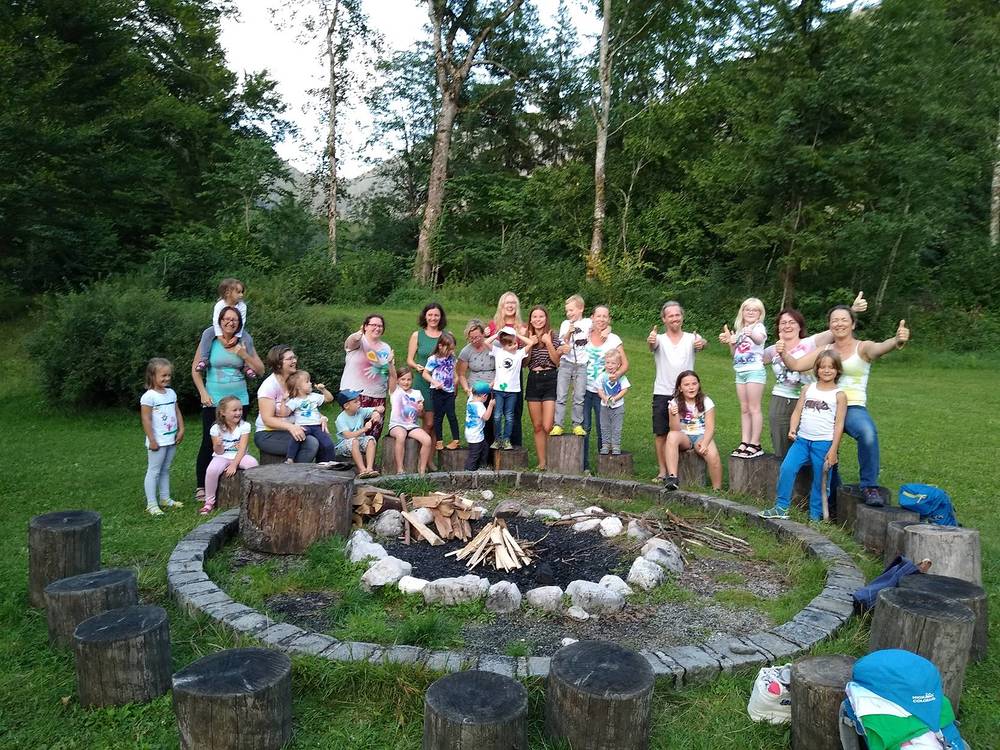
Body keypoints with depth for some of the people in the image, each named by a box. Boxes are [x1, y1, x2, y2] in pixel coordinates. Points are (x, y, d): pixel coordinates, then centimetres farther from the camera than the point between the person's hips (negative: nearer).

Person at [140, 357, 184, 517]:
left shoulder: (171, 393, 8)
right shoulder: (149, 396, -14)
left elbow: (178, 413, 14)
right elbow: (146, 419, -16)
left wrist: (181, 429, 5)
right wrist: (152, 440, -17)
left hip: (172, 440, 7)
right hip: (158, 442, -7)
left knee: (165, 470, 17)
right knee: (153, 471, 0)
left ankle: (165, 499, 26)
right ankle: (151, 504, 4)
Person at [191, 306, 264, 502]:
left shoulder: (244, 342, 5)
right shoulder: (209, 341, -2)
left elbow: (260, 369, 6)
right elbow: (196, 369, 3)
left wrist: (244, 355, -9)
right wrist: (203, 393, -5)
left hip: (239, 399, 3)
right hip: (213, 401, -2)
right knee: (209, 443, -2)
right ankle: (201, 486, 9)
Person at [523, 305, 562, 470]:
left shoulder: (553, 336, 0)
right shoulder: (528, 337, 9)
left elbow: (557, 361, -5)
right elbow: (524, 363, 3)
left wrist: (548, 343, -13)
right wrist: (530, 345, -8)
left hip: (550, 380, -4)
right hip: (533, 381, 4)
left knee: (547, 426, -11)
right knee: (537, 426, 6)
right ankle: (541, 462, 14)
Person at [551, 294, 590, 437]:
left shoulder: (588, 323, 6)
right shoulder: (565, 324, 10)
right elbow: (562, 343, 0)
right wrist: (569, 332, -14)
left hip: (582, 364, -1)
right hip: (566, 363, 1)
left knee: (579, 397, 2)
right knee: (561, 395, -3)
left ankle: (577, 425, 12)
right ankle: (557, 425, -2)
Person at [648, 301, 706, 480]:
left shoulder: (691, 338, 3)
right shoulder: (660, 339, 2)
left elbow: (702, 343, -20)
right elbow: (653, 345, -21)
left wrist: (701, 343, -45)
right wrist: (650, 341, -46)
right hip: (662, 394, 0)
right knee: (661, 434, 4)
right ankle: (663, 471, 14)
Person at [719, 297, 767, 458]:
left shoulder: (759, 327, -5)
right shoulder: (739, 330, 17)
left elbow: (759, 339, -29)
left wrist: (751, 335, -51)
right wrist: (729, 341, 2)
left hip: (755, 371, -7)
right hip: (740, 372, 7)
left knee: (754, 408, -7)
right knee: (744, 409, 8)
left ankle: (755, 445, -5)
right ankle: (745, 442, 11)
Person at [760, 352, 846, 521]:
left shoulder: (839, 395, 0)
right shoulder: (808, 389, 10)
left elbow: (839, 424, -3)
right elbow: (797, 411, 9)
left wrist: (833, 450, -8)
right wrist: (792, 429, -9)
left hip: (824, 443, -3)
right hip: (802, 439, 3)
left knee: (820, 481, 4)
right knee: (786, 469, -12)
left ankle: (815, 515, 18)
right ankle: (781, 508, -3)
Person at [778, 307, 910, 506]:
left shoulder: (863, 348, 1)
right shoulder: (824, 351, 13)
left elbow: (880, 348, -22)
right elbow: (796, 365, 5)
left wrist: (897, 341, -45)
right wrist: (783, 354, -17)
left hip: (854, 408, -4)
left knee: (868, 433, -34)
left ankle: (870, 486, -18)